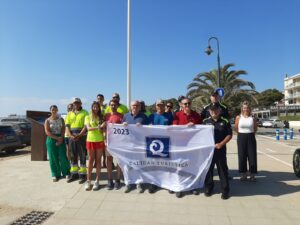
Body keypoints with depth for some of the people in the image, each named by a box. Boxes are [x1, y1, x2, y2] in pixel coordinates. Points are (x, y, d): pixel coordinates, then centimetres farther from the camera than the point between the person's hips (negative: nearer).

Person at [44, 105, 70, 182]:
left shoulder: (61, 119, 7)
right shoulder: (47, 120, 2)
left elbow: (63, 129, 0)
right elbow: (47, 132, -7)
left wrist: (61, 138, -15)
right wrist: (57, 138, -14)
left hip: (60, 139, 1)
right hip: (51, 140, 0)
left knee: (63, 156, -2)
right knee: (53, 157, 3)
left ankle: (66, 172, 12)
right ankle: (56, 174, 15)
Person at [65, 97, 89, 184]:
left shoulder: (85, 112, 0)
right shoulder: (69, 113, 14)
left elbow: (86, 126, -8)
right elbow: (67, 126, 7)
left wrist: (79, 135, -17)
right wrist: (71, 136, -9)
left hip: (81, 136, -4)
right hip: (72, 137, 4)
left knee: (82, 156, 0)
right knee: (73, 155, 10)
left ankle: (82, 174, 8)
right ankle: (74, 173, 21)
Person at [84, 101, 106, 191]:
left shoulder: (101, 117, 7)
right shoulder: (88, 117, 4)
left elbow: (104, 129, 3)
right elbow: (88, 128, -10)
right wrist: (97, 127, -26)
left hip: (100, 140, 1)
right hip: (90, 140, 0)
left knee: (98, 160, 4)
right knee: (91, 160, 5)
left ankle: (97, 181, 10)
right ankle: (88, 181, 14)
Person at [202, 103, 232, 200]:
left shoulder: (225, 121, 1)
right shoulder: (205, 121, 5)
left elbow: (229, 135, -1)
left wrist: (221, 144, -11)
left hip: (220, 150, -1)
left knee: (222, 170, 5)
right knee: (208, 169, 10)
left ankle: (225, 190, 16)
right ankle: (208, 188, 25)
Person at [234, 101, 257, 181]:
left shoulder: (252, 118, -1)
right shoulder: (238, 117, -1)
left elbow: (255, 128, 11)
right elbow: (236, 128, 9)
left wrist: (250, 133, 5)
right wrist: (242, 133, 7)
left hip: (251, 137, 0)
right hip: (241, 138, 0)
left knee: (252, 156, 0)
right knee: (242, 156, 3)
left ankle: (252, 174, 12)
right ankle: (243, 174, 16)